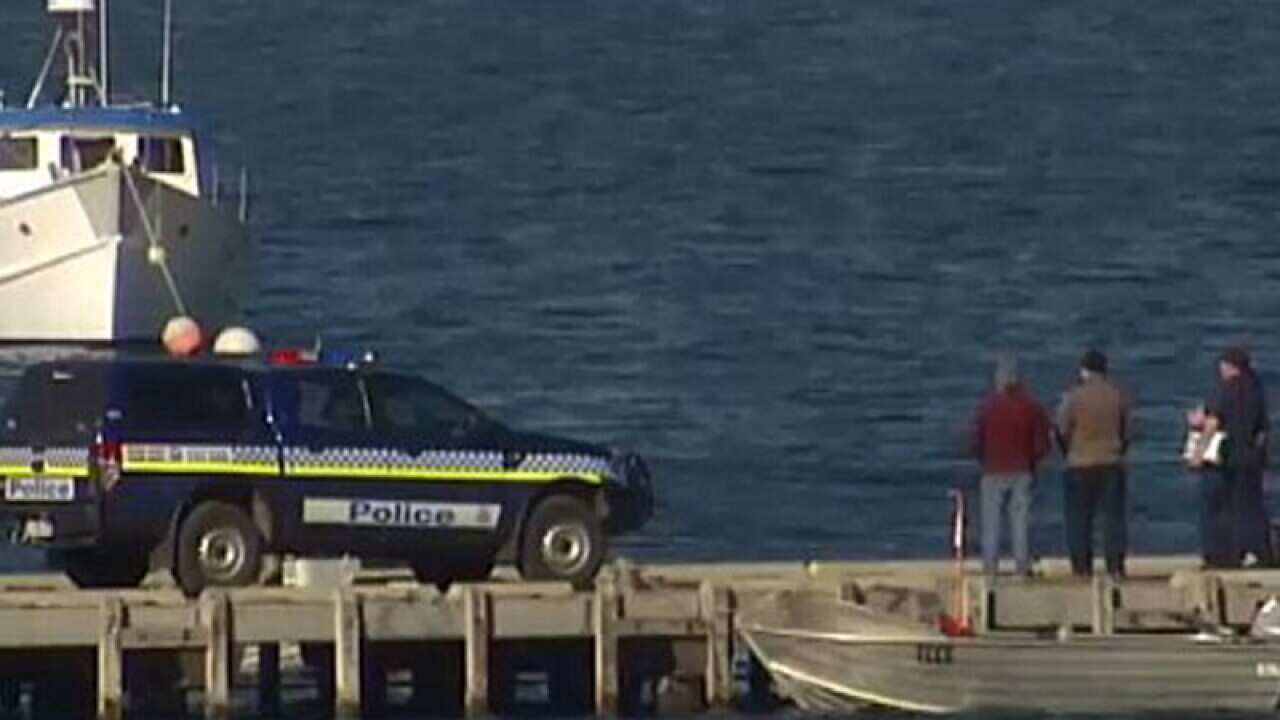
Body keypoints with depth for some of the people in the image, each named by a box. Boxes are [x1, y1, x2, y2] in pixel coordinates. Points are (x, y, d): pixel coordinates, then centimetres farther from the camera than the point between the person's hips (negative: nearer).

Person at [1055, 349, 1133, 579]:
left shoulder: (1074, 396, -8)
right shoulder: (1118, 396, 1)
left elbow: (1062, 431, -3)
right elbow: (1128, 429, 6)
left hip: (1080, 465, -2)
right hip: (1112, 463, 2)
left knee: (1079, 517, 4)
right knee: (1114, 514, 5)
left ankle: (1082, 565, 0)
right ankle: (1115, 565, 0)